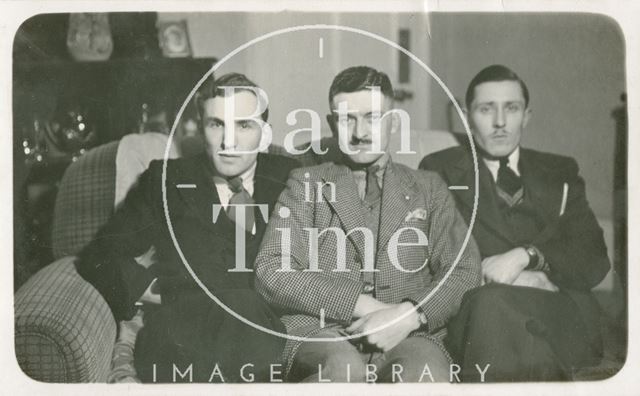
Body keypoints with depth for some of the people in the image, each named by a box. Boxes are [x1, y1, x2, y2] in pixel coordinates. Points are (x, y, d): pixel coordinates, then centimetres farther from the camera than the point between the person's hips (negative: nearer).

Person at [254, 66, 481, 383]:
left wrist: (409, 315, -11)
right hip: (320, 334, 0)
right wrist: (362, 305, -7)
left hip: (406, 337, 1)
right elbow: (270, 273, 3)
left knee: (425, 372, -35)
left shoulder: (427, 189, 20)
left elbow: (465, 272, 10)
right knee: (344, 367, -36)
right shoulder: (306, 184, 16)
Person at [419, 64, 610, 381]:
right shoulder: (440, 170, 14)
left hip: (559, 313, 1)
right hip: (474, 305, 0)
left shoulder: (560, 174, 20)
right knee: (492, 301, -36)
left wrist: (527, 255, -12)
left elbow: (594, 260, 8)